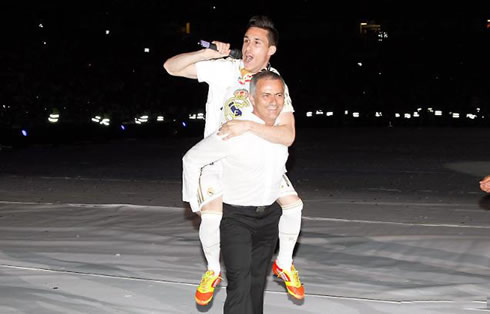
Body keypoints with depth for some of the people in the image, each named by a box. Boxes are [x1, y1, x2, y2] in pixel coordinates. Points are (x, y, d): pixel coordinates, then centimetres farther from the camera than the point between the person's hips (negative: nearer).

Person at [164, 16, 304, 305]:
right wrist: (205, 54, -31)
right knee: (212, 214, -24)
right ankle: (213, 271, 5)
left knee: (293, 203, -9)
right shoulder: (223, 68, -15)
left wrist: (248, 126, -40)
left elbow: (287, 135, -27)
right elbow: (171, 67, -15)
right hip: (217, 157, -2)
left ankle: (284, 265, 16)